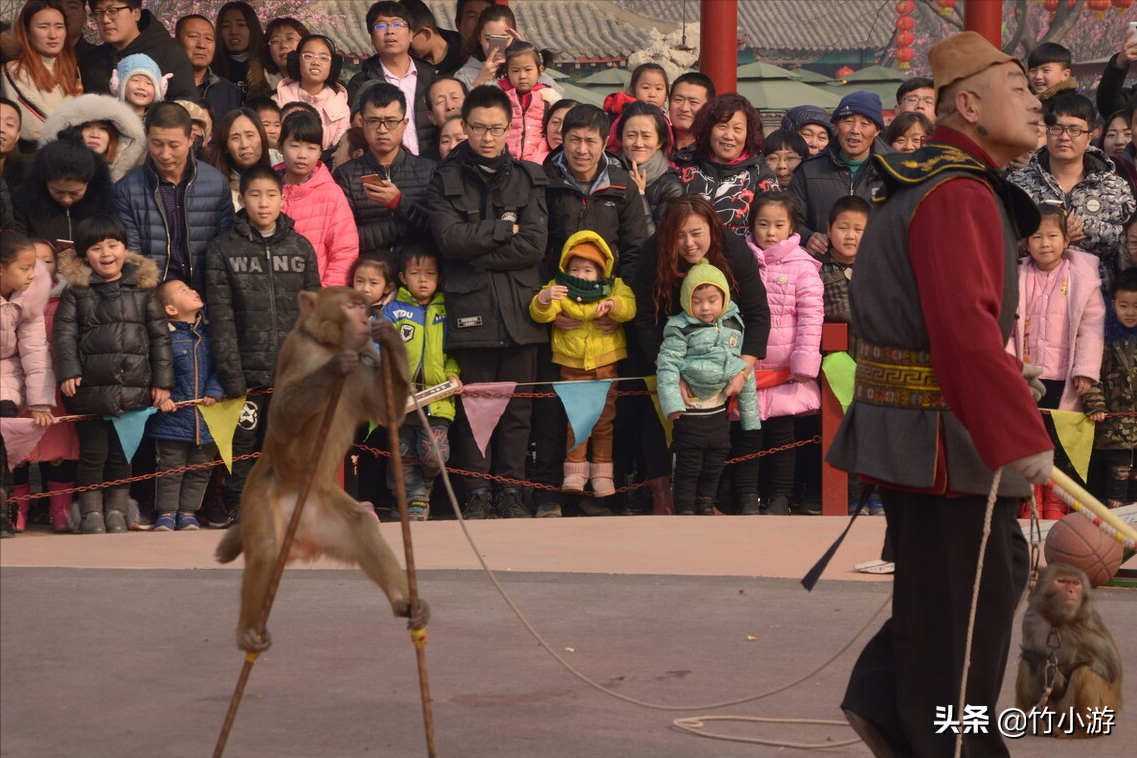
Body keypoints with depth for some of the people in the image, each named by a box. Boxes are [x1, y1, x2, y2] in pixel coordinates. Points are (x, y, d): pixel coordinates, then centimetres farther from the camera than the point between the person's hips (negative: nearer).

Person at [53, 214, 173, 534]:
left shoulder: (142, 287, 7)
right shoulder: (76, 290, 3)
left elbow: (160, 336, 7)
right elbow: (64, 333, -1)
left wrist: (162, 381, 3)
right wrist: (67, 371, -15)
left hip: (133, 388, 1)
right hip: (90, 388, -1)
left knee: (122, 454, 8)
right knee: (93, 453, 4)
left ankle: (116, 511, 20)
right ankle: (91, 512, 15)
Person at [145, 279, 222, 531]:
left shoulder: (210, 332, 4)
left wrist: (214, 393, -9)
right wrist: (161, 397, -18)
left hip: (207, 417, 4)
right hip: (173, 415, -4)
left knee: (199, 469, 10)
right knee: (170, 468, 3)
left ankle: (188, 512, 20)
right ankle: (166, 513, 12)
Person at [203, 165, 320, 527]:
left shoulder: (301, 248, 8)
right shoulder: (223, 249, 1)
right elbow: (221, 317, -5)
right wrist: (230, 372, -12)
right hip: (247, 370, -2)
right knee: (242, 438, 2)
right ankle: (236, 506, 15)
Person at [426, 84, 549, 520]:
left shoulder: (528, 178, 11)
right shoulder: (446, 179, 8)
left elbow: (534, 246, -2)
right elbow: (449, 238, -8)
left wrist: (476, 250, -7)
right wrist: (504, 228, -6)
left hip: (519, 308, 1)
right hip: (470, 308, -1)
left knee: (517, 406, 2)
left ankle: (511, 491, 8)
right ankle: (476, 494, 5)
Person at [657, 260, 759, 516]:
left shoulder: (733, 326, 6)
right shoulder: (680, 329, -10)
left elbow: (744, 368, 14)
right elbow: (668, 365, -13)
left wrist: (749, 411, 15)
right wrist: (672, 402, -23)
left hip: (719, 410, 5)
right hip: (690, 410, -5)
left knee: (715, 462, 14)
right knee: (688, 463, -1)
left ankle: (706, 505, 27)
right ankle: (685, 508, 8)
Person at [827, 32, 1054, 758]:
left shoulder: (929, 185, 14)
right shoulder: (959, 197, -20)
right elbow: (967, 326, -31)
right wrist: (1023, 436, -32)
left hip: (912, 424, 11)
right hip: (945, 436, -10)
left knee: (999, 567, 19)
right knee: (959, 602, 0)